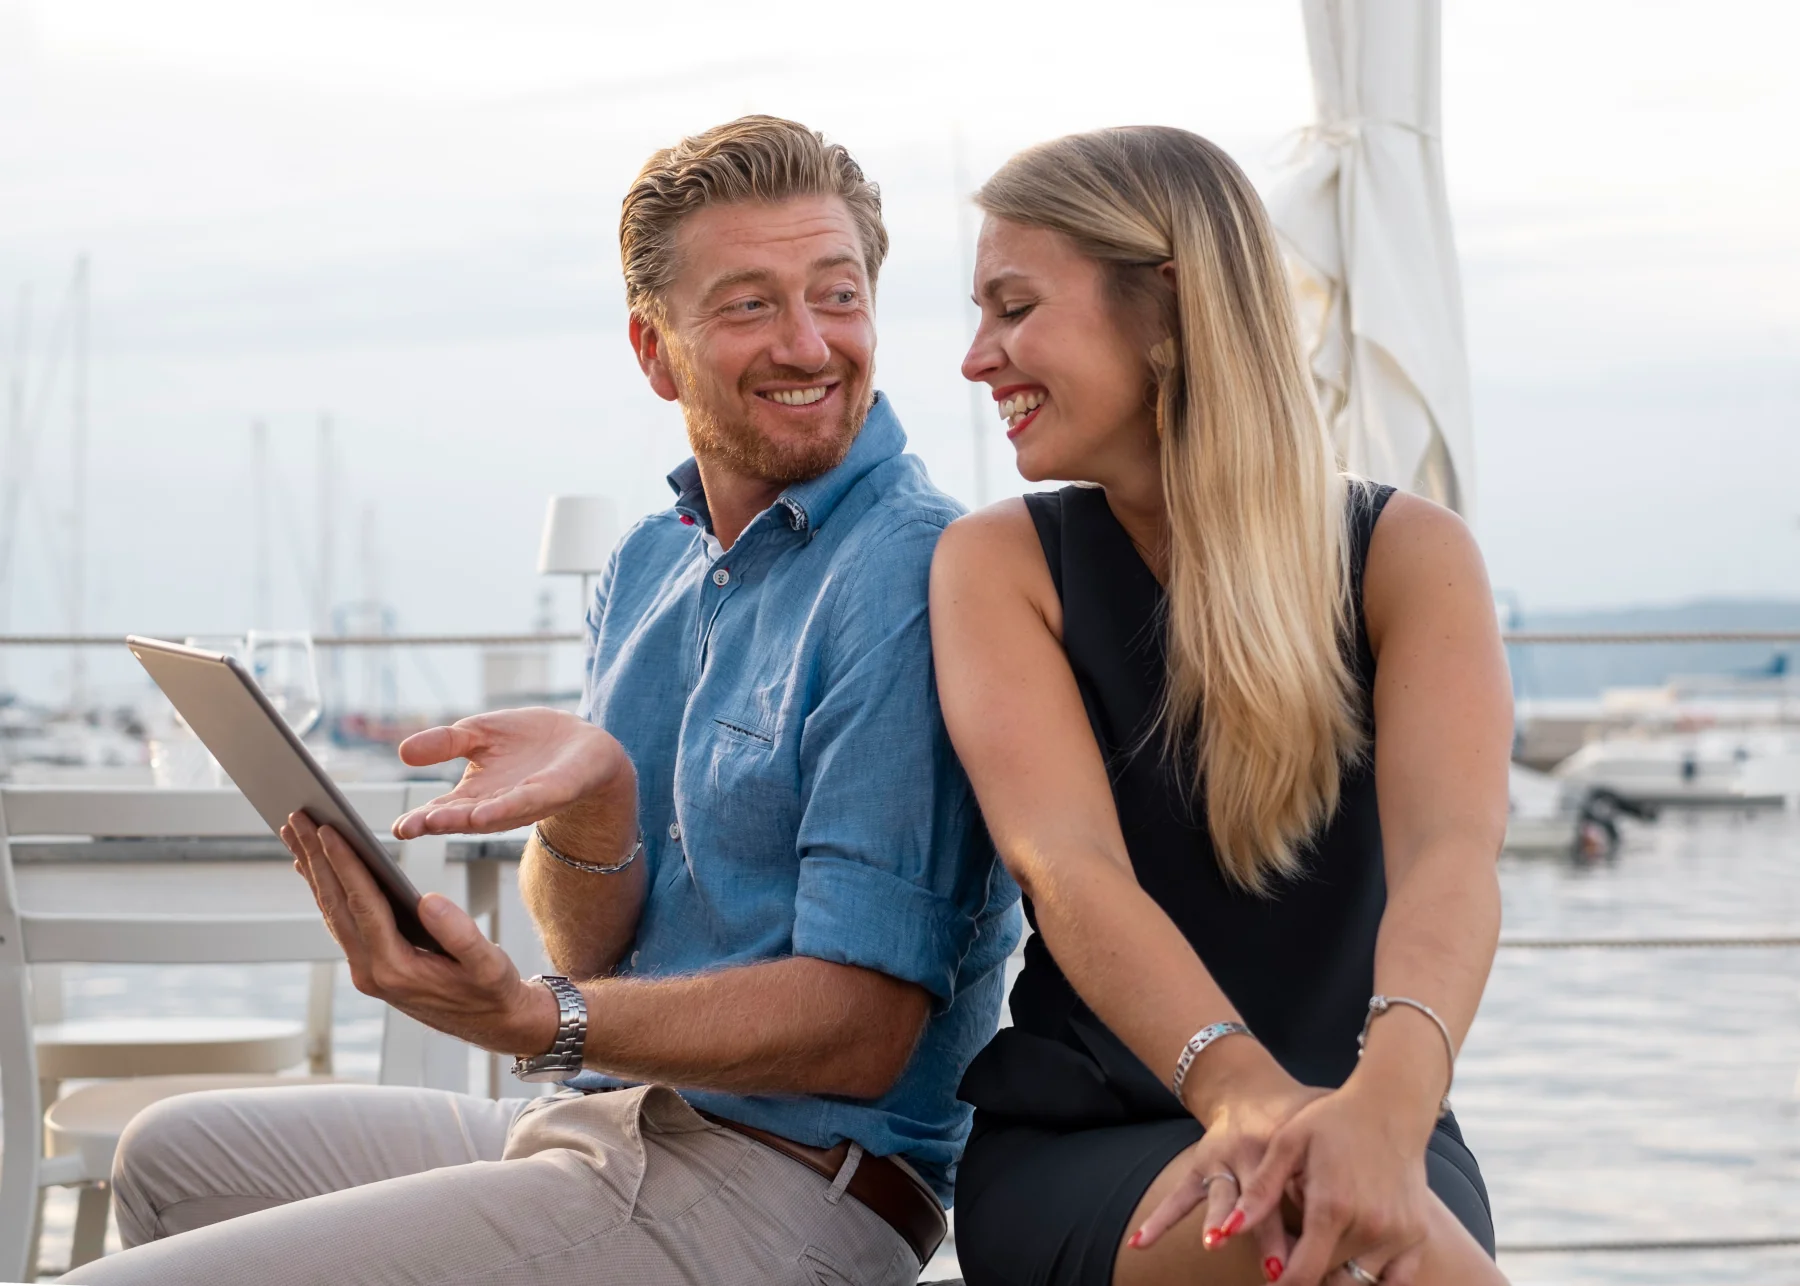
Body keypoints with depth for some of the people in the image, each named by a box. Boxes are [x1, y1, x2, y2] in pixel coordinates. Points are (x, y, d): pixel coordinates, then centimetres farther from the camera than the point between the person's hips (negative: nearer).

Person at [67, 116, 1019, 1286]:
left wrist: (535, 1024, -35)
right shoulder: (650, 565, 11)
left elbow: (864, 1032, -21)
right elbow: (591, 952, 5)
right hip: (608, 1130, 9)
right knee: (176, 1157, 26)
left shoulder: (914, 575, -17)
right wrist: (591, 795, -18)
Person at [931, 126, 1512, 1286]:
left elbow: (1453, 854, -17)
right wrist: (1248, 1094, -35)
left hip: (1358, 1128, 1)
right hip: (1074, 1148, -1)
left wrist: (1385, 1105, -39)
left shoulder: (1409, 557, 1)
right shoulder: (999, 565, 2)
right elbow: (1067, 870, -15)